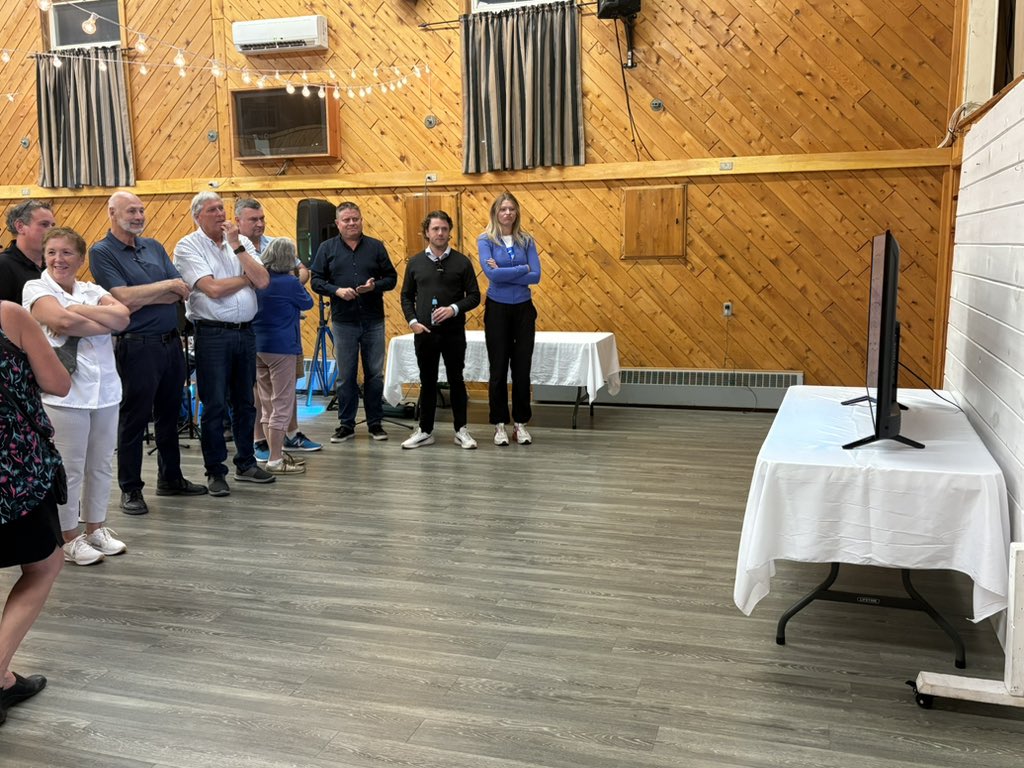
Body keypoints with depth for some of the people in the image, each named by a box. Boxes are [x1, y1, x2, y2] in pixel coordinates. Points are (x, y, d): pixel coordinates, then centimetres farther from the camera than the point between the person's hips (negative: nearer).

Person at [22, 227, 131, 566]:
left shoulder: (93, 291, 13)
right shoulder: (36, 288, 1)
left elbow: (123, 316, -5)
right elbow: (61, 320, -17)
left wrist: (77, 310, -11)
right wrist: (104, 323, -6)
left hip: (105, 389, 5)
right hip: (64, 392, -5)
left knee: (101, 464, 13)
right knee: (69, 469, 2)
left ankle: (95, 527, 28)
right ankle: (68, 538, 16)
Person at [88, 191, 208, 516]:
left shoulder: (154, 246, 12)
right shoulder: (101, 252, -6)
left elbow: (182, 293, 3)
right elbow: (124, 299, -19)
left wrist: (141, 298, -11)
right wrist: (166, 285, -9)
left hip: (171, 342, 6)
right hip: (136, 347, -6)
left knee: (169, 415, 16)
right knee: (134, 419, 3)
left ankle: (170, 478, 30)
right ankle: (130, 489, 14)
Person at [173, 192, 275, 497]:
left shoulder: (242, 242, 10)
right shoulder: (188, 246, -4)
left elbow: (263, 281, -3)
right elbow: (212, 288, -16)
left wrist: (236, 246, -7)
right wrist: (249, 277, -3)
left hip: (245, 332, 5)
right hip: (213, 334, -5)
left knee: (244, 402, 14)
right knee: (214, 406, 0)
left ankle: (245, 463, 27)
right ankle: (215, 472, 11)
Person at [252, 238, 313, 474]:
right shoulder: (289, 283, -13)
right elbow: (307, 303, 3)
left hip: (257, 347, 7)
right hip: (281, 348, -7)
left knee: (268, 406, 14)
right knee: (282, 406, -1)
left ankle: (276, 454, 23)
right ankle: (275, 461, 0)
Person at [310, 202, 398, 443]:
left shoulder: (376, 246, 6)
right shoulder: (327, 248, 5)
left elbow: (391, 278, 8)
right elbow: (316, 280, 3)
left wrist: (375, 285, -12)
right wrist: (337, 290, -14)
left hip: (373, 321, 1)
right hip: (343, 321, 0)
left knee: (375, 374, 6)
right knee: (345, 376, 6)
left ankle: (375, 423, 17)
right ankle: (346, 424, 16)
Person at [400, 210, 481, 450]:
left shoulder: (461, 262, 0)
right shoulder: (415, 262, 6)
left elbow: (474, 296, -1)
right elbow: (406, 296, 11)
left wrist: (454, 309, -16)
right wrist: (412, 321, -3)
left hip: (453, 332, -2)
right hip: (424, 332, 2)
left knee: (456, 381, 5)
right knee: (427, 382, 9)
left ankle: (461, 430, 16)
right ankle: (425, 431, 18)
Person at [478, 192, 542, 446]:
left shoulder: (526, 241, 5)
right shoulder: (485, 240, -4)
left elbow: (536, 276, -6)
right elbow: (492, 274, -19)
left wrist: (504, 273, -13)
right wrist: (522, 269, -11)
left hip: (523, 309, 3)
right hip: (497, 309, -3)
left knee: (522, 367, 5)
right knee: (499, 368, 2)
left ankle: (520, 423, 15)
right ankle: (500, 425, 12)